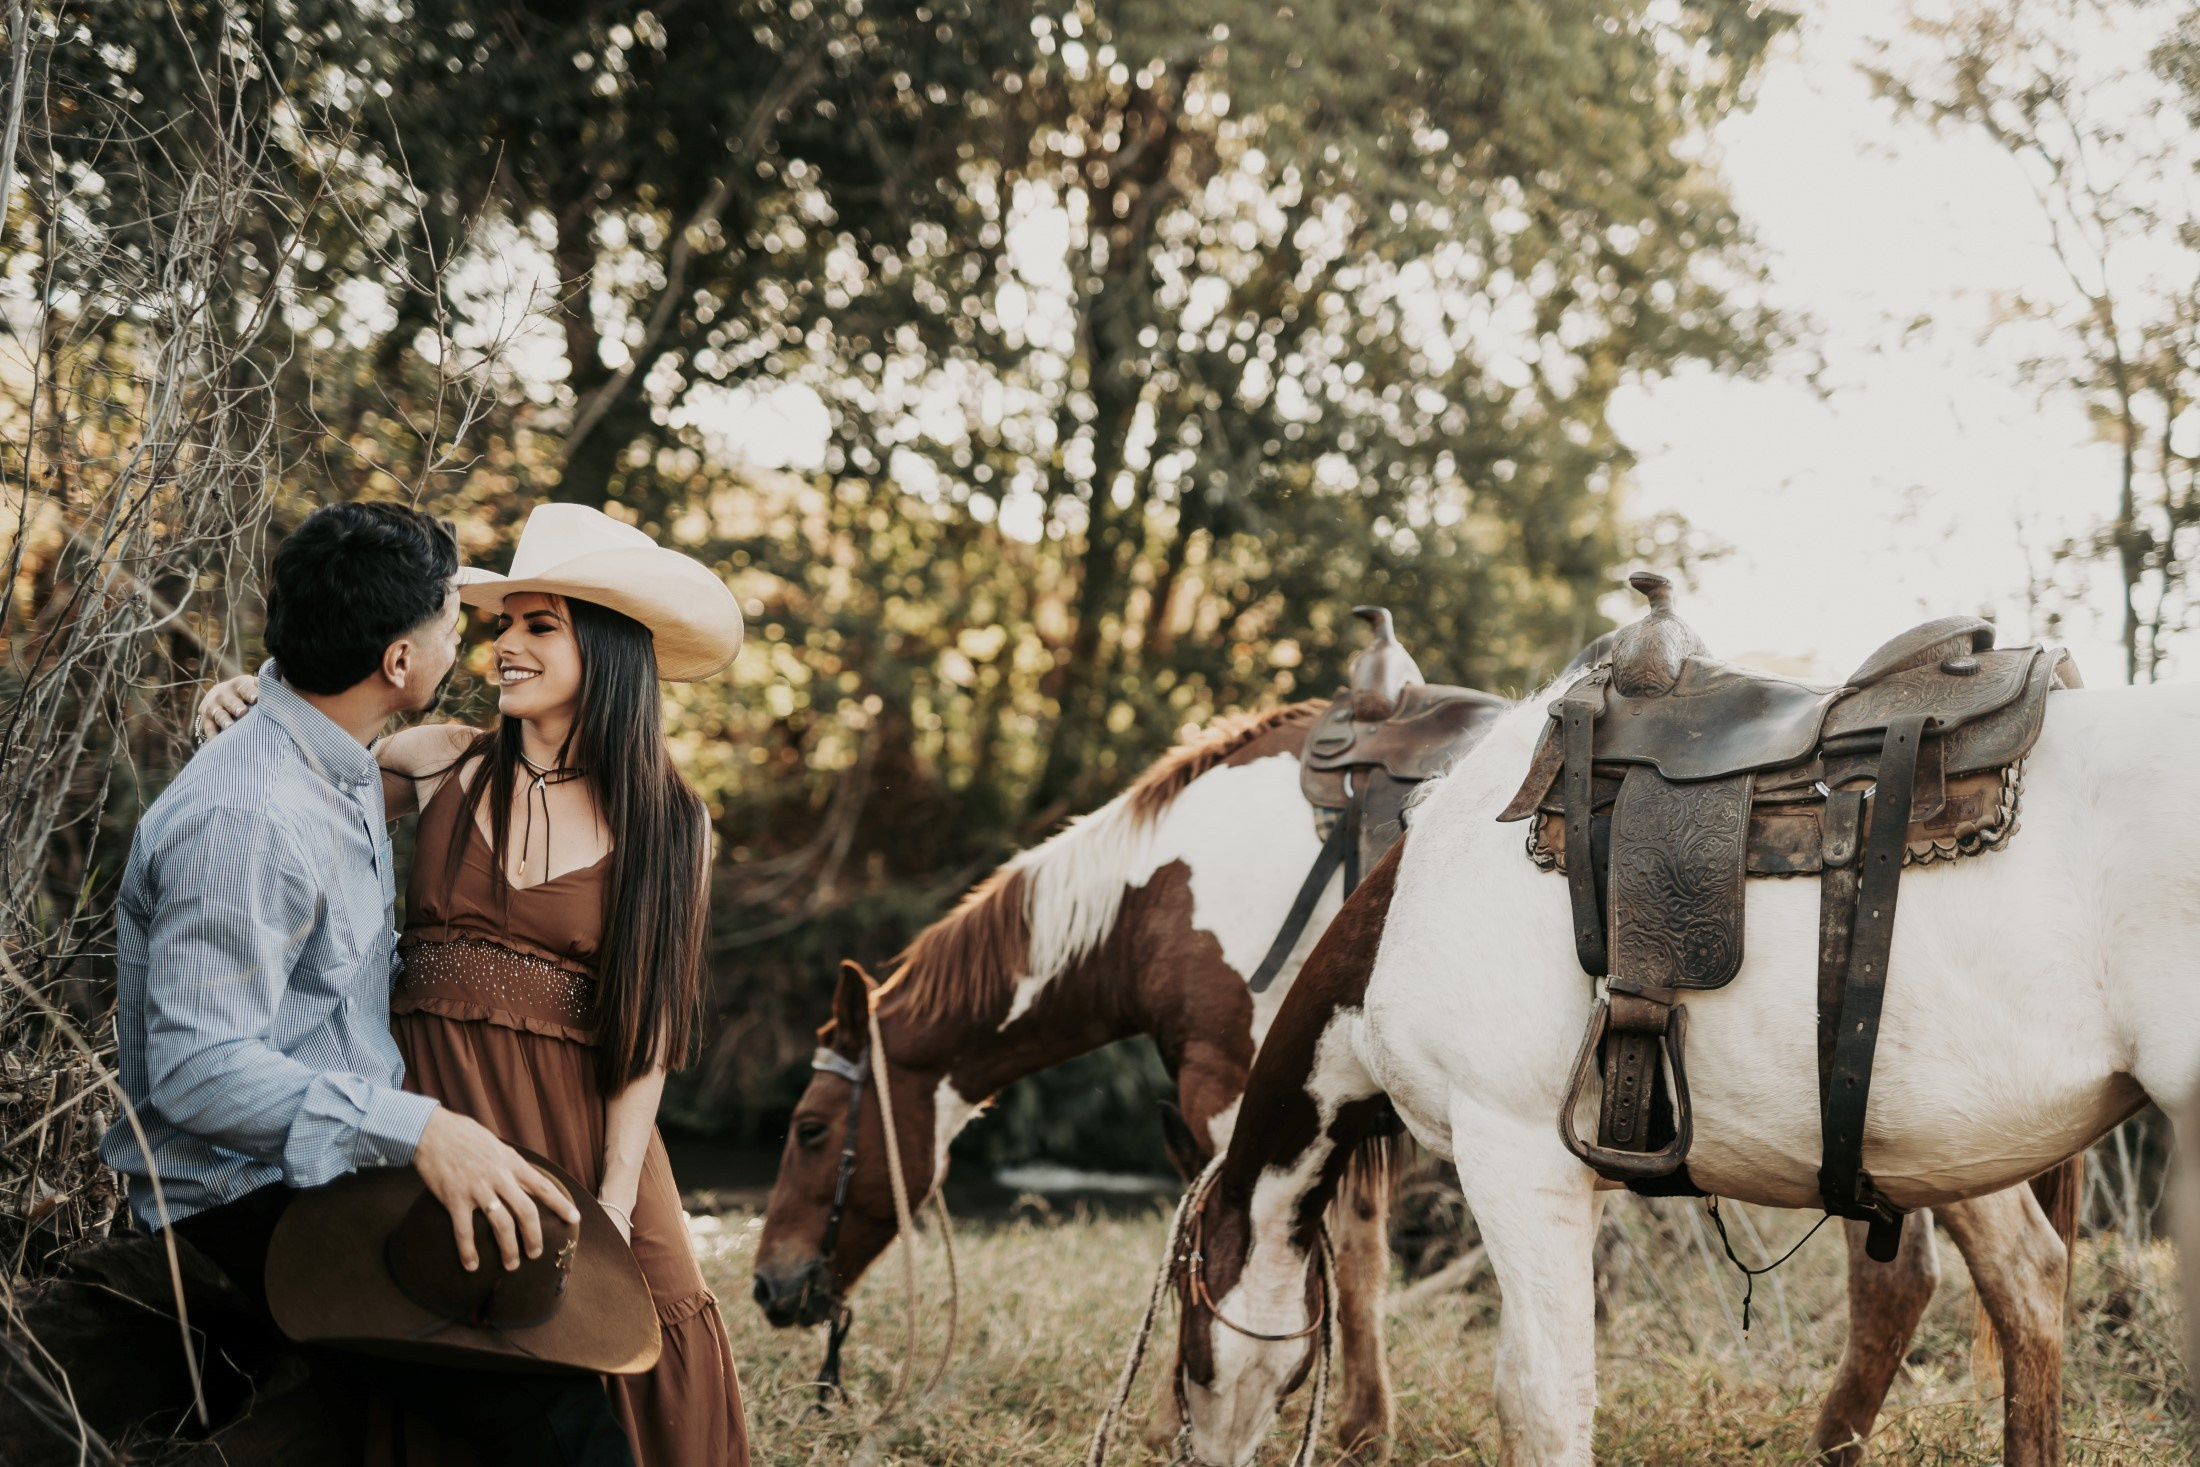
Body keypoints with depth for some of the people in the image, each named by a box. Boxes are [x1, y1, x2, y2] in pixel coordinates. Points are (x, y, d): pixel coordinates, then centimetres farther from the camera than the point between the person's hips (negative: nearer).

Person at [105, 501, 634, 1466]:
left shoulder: (346, 771, 12)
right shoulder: (248, 819, -21)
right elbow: (194, 1069, -27)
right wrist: (417, 1130, -32)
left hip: (345, 1163, 11)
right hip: (253, 1201, -11)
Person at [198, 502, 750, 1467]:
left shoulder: (668, 827, 1)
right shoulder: (441, 766, 3)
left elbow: (648, 1030, -2)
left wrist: (615, 1202, -10)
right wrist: (244, 716, -4)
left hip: (579, 1131, -1)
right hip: (431, 1110, 1)